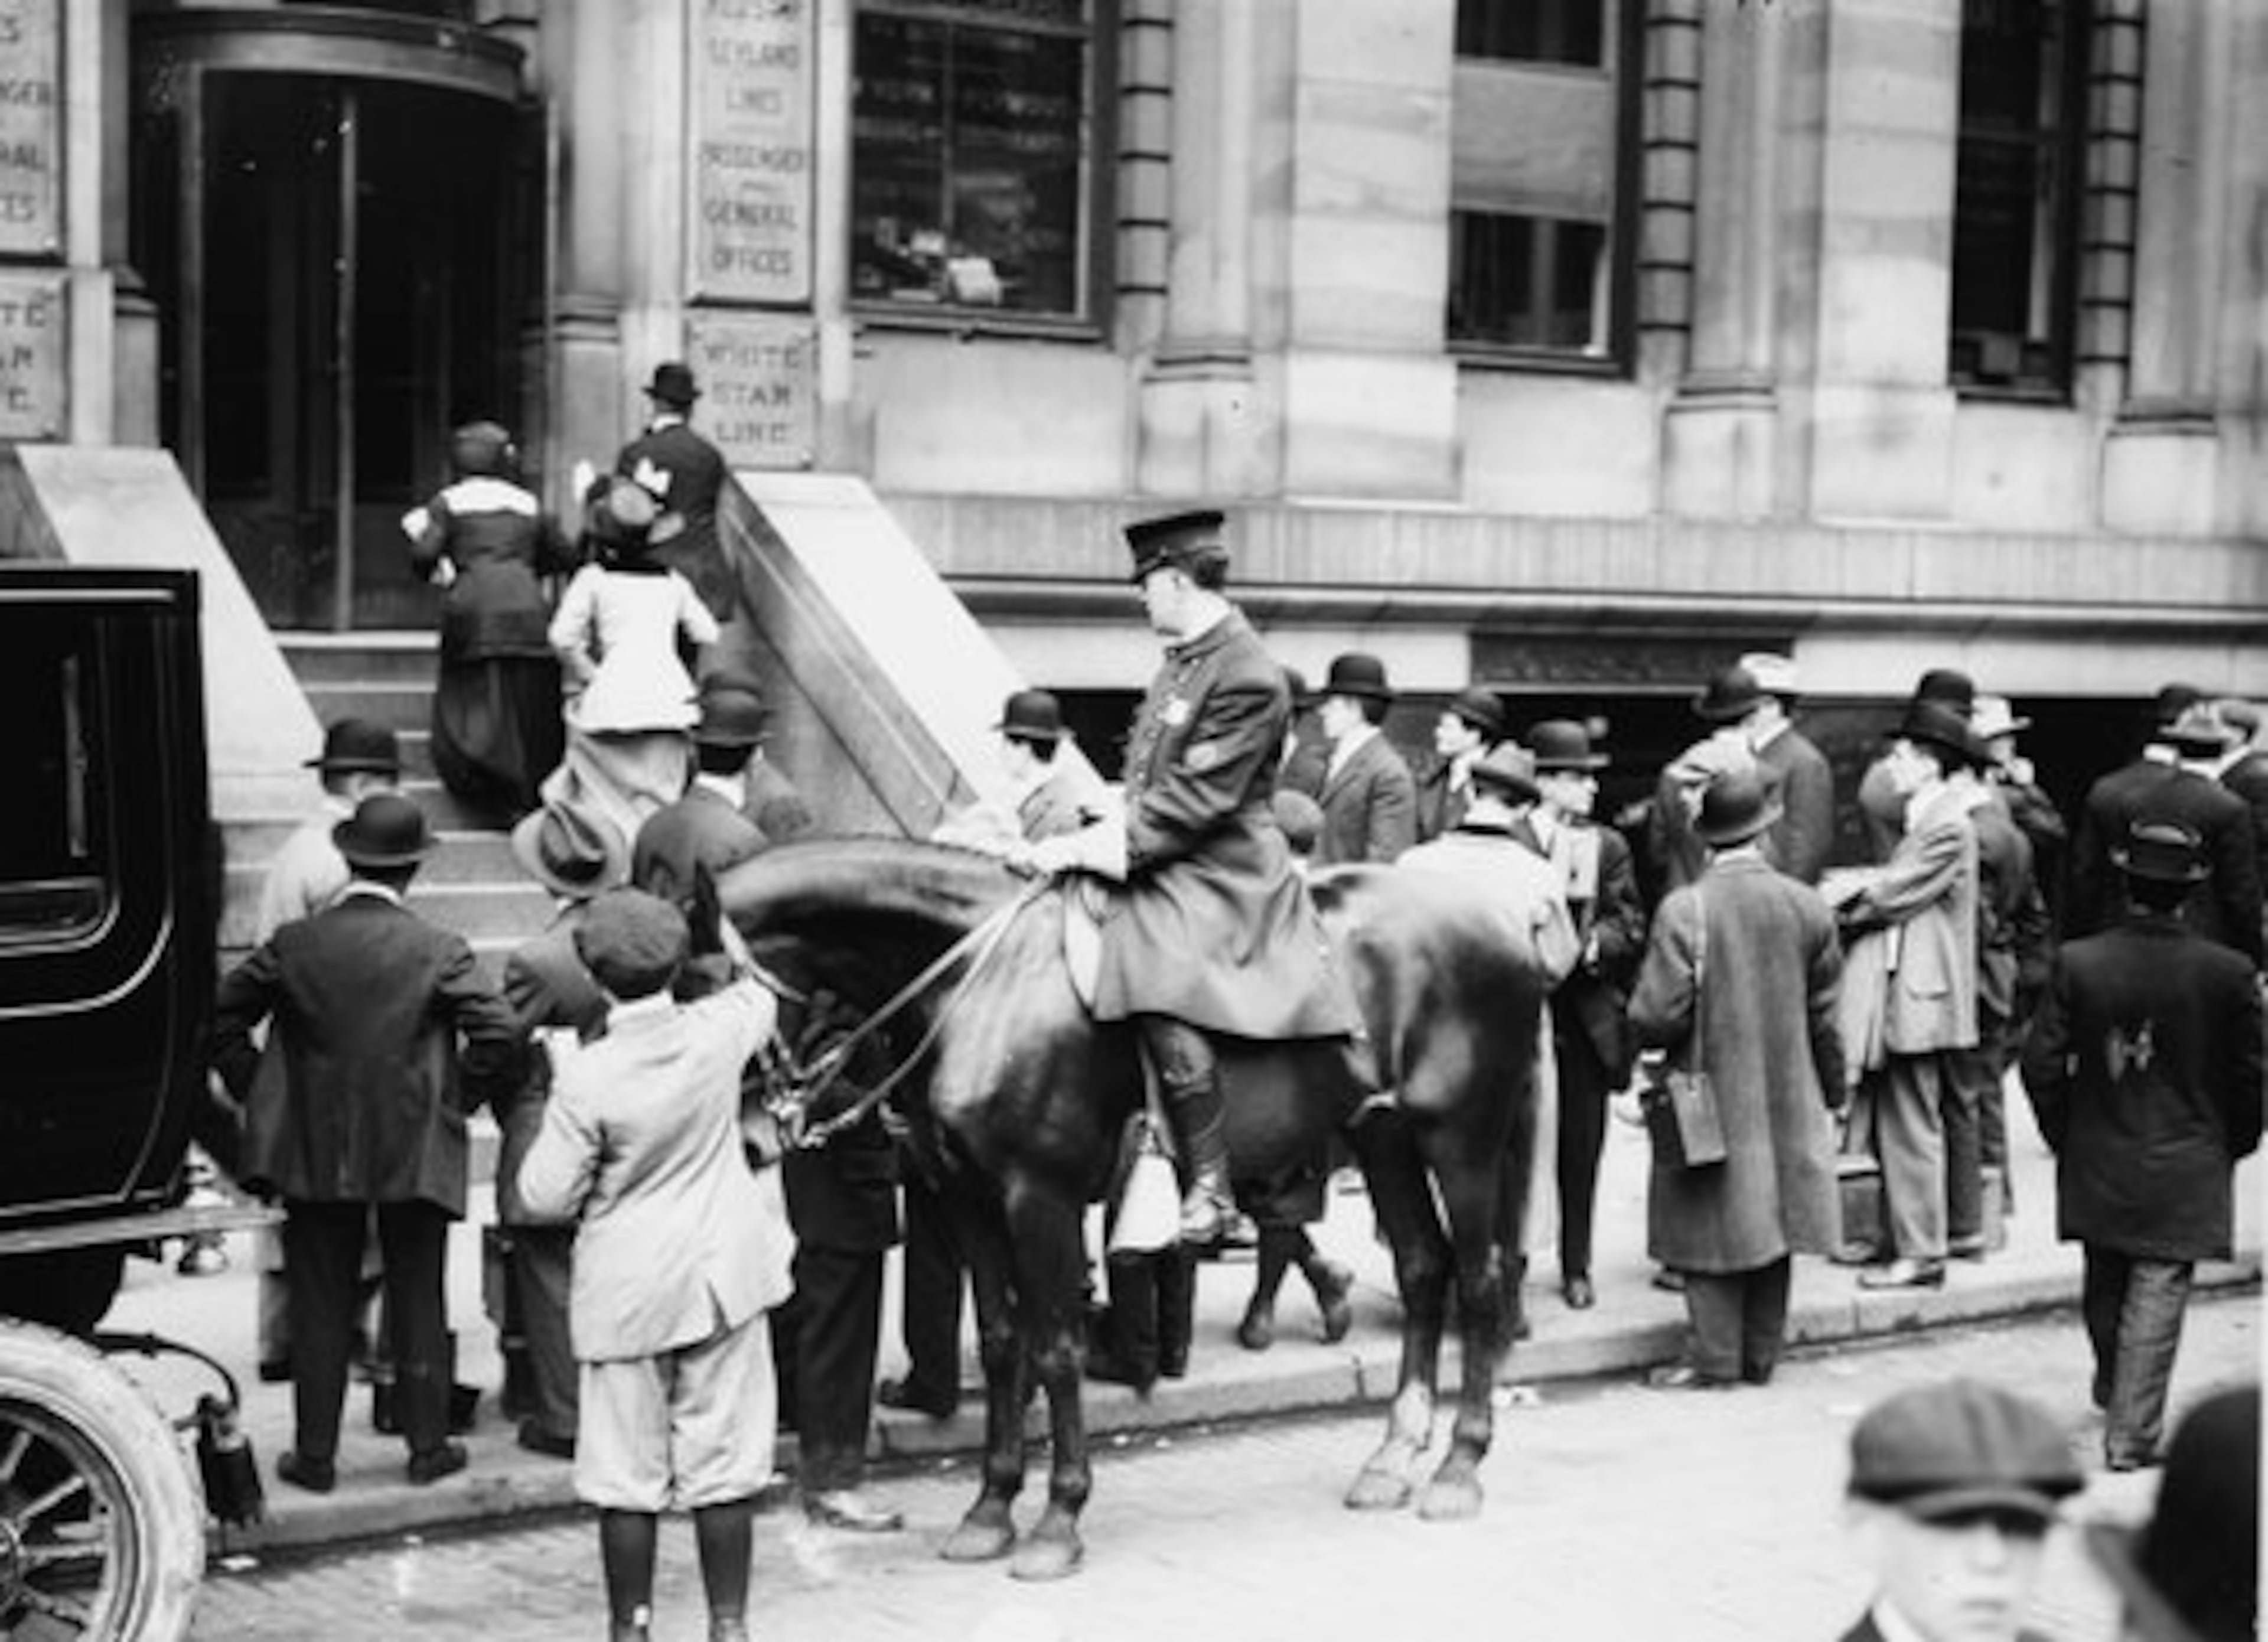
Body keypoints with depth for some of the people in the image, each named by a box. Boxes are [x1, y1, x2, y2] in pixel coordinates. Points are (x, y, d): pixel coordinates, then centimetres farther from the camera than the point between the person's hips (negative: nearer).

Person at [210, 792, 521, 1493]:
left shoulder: (295, 945, -4)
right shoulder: (440, 952, -9)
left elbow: (222, 1018, -1)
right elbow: (499, 1035, -15)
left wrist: (257, 1091, 9)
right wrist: (459, 1099, 1)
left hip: (313, 1154, 1)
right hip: (414, 1155, -1)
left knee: (319, 1307, 10)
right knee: (418, 1303, 12)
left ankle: (314, 1455, 14)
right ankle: (428, 1446, 18)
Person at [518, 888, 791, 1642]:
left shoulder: (586, 1079, -19)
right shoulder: (719, 1032, -8)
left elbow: (549, 1196, -10)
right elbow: (758, 994, 17)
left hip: (626, 1292, -3)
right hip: (722, 1276, 3)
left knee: (628, 1470, 8)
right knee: (722, 1463, 10)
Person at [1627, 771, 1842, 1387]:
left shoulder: (1684, 910, -15)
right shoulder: (1808, 907, -1)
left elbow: (1657, 1016, -17)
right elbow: (1825, 1015, 5)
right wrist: (1831, 1093, 16)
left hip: (1713, 1098, -4)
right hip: (1788, 1099, 4)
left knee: (1715, 1223, 3)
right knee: (1771, 1217, 12)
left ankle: (1714, 1359, 4)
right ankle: (1762, 1355, 18)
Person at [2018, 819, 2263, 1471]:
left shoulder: (2077, 964, -12)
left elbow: (2041, 1062, -7)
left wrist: (2063, 1132, 9)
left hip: (2096, 1165, 2)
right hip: (2185, 1173, -2)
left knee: (2105, 1288, 21)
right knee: (2157, 1297, 2)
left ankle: (2113, 1390, 43)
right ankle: (2132, 1436, 0)